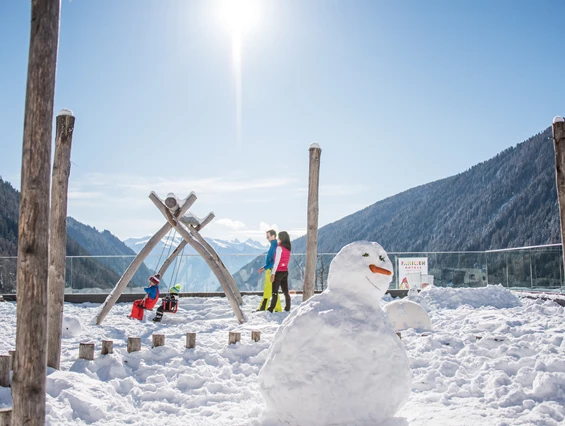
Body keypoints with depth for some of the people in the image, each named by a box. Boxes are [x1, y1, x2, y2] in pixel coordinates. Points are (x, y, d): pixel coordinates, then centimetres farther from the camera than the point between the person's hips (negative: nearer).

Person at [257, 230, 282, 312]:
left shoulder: (275, 246, -16)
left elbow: (274, 261, -22)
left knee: (267, 290, -8)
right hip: (270, 270, 10)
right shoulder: (272, 245, 16)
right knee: (273, 290, 12)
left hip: (272, 271, -10)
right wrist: (264, 267, 15)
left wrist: (265, 268, -18)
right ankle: (278, 309, 17)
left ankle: (262, 308, -7)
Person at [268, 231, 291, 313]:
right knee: (285, 291, 11)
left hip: (279, 271, -7)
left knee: (275, 291, -2)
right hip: (285, 271, 7)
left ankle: (271, 308, 0)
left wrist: (273, 273, -16)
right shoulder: (288, 248, 8)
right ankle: (288, 308, 13)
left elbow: (277, 261, -17)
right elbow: (287, 261, 10)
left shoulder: (279, 248, -13)